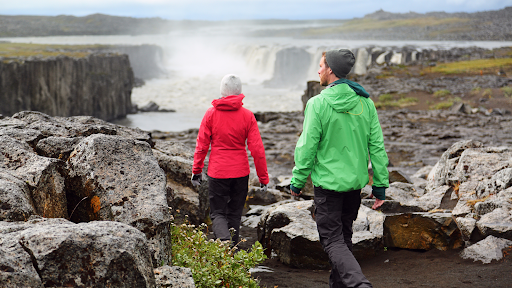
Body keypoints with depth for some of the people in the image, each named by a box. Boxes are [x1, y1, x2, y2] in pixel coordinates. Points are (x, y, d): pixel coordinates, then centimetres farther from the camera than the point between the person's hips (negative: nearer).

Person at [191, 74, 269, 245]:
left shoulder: (211, 114, -6)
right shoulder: (247, 116, -5)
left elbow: (201, 146, -3)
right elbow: (257, 149, -6)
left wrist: (196, 171, 10)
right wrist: (263, 178, 0)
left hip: (217, 173, -1)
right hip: (241, 173, 2)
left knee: (218, 213, 6)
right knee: (234, 214, 16)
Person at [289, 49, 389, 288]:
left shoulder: (318, 104, -14)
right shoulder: (365, 102, 2)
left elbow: (307, 148, -12)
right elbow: (377, 146, 2)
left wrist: (297, 182, 0)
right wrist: (380, 185, 8)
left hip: (328, 182, -6)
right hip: (356, 181, 6)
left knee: (332, 241, -2)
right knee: (344, 237, 20)